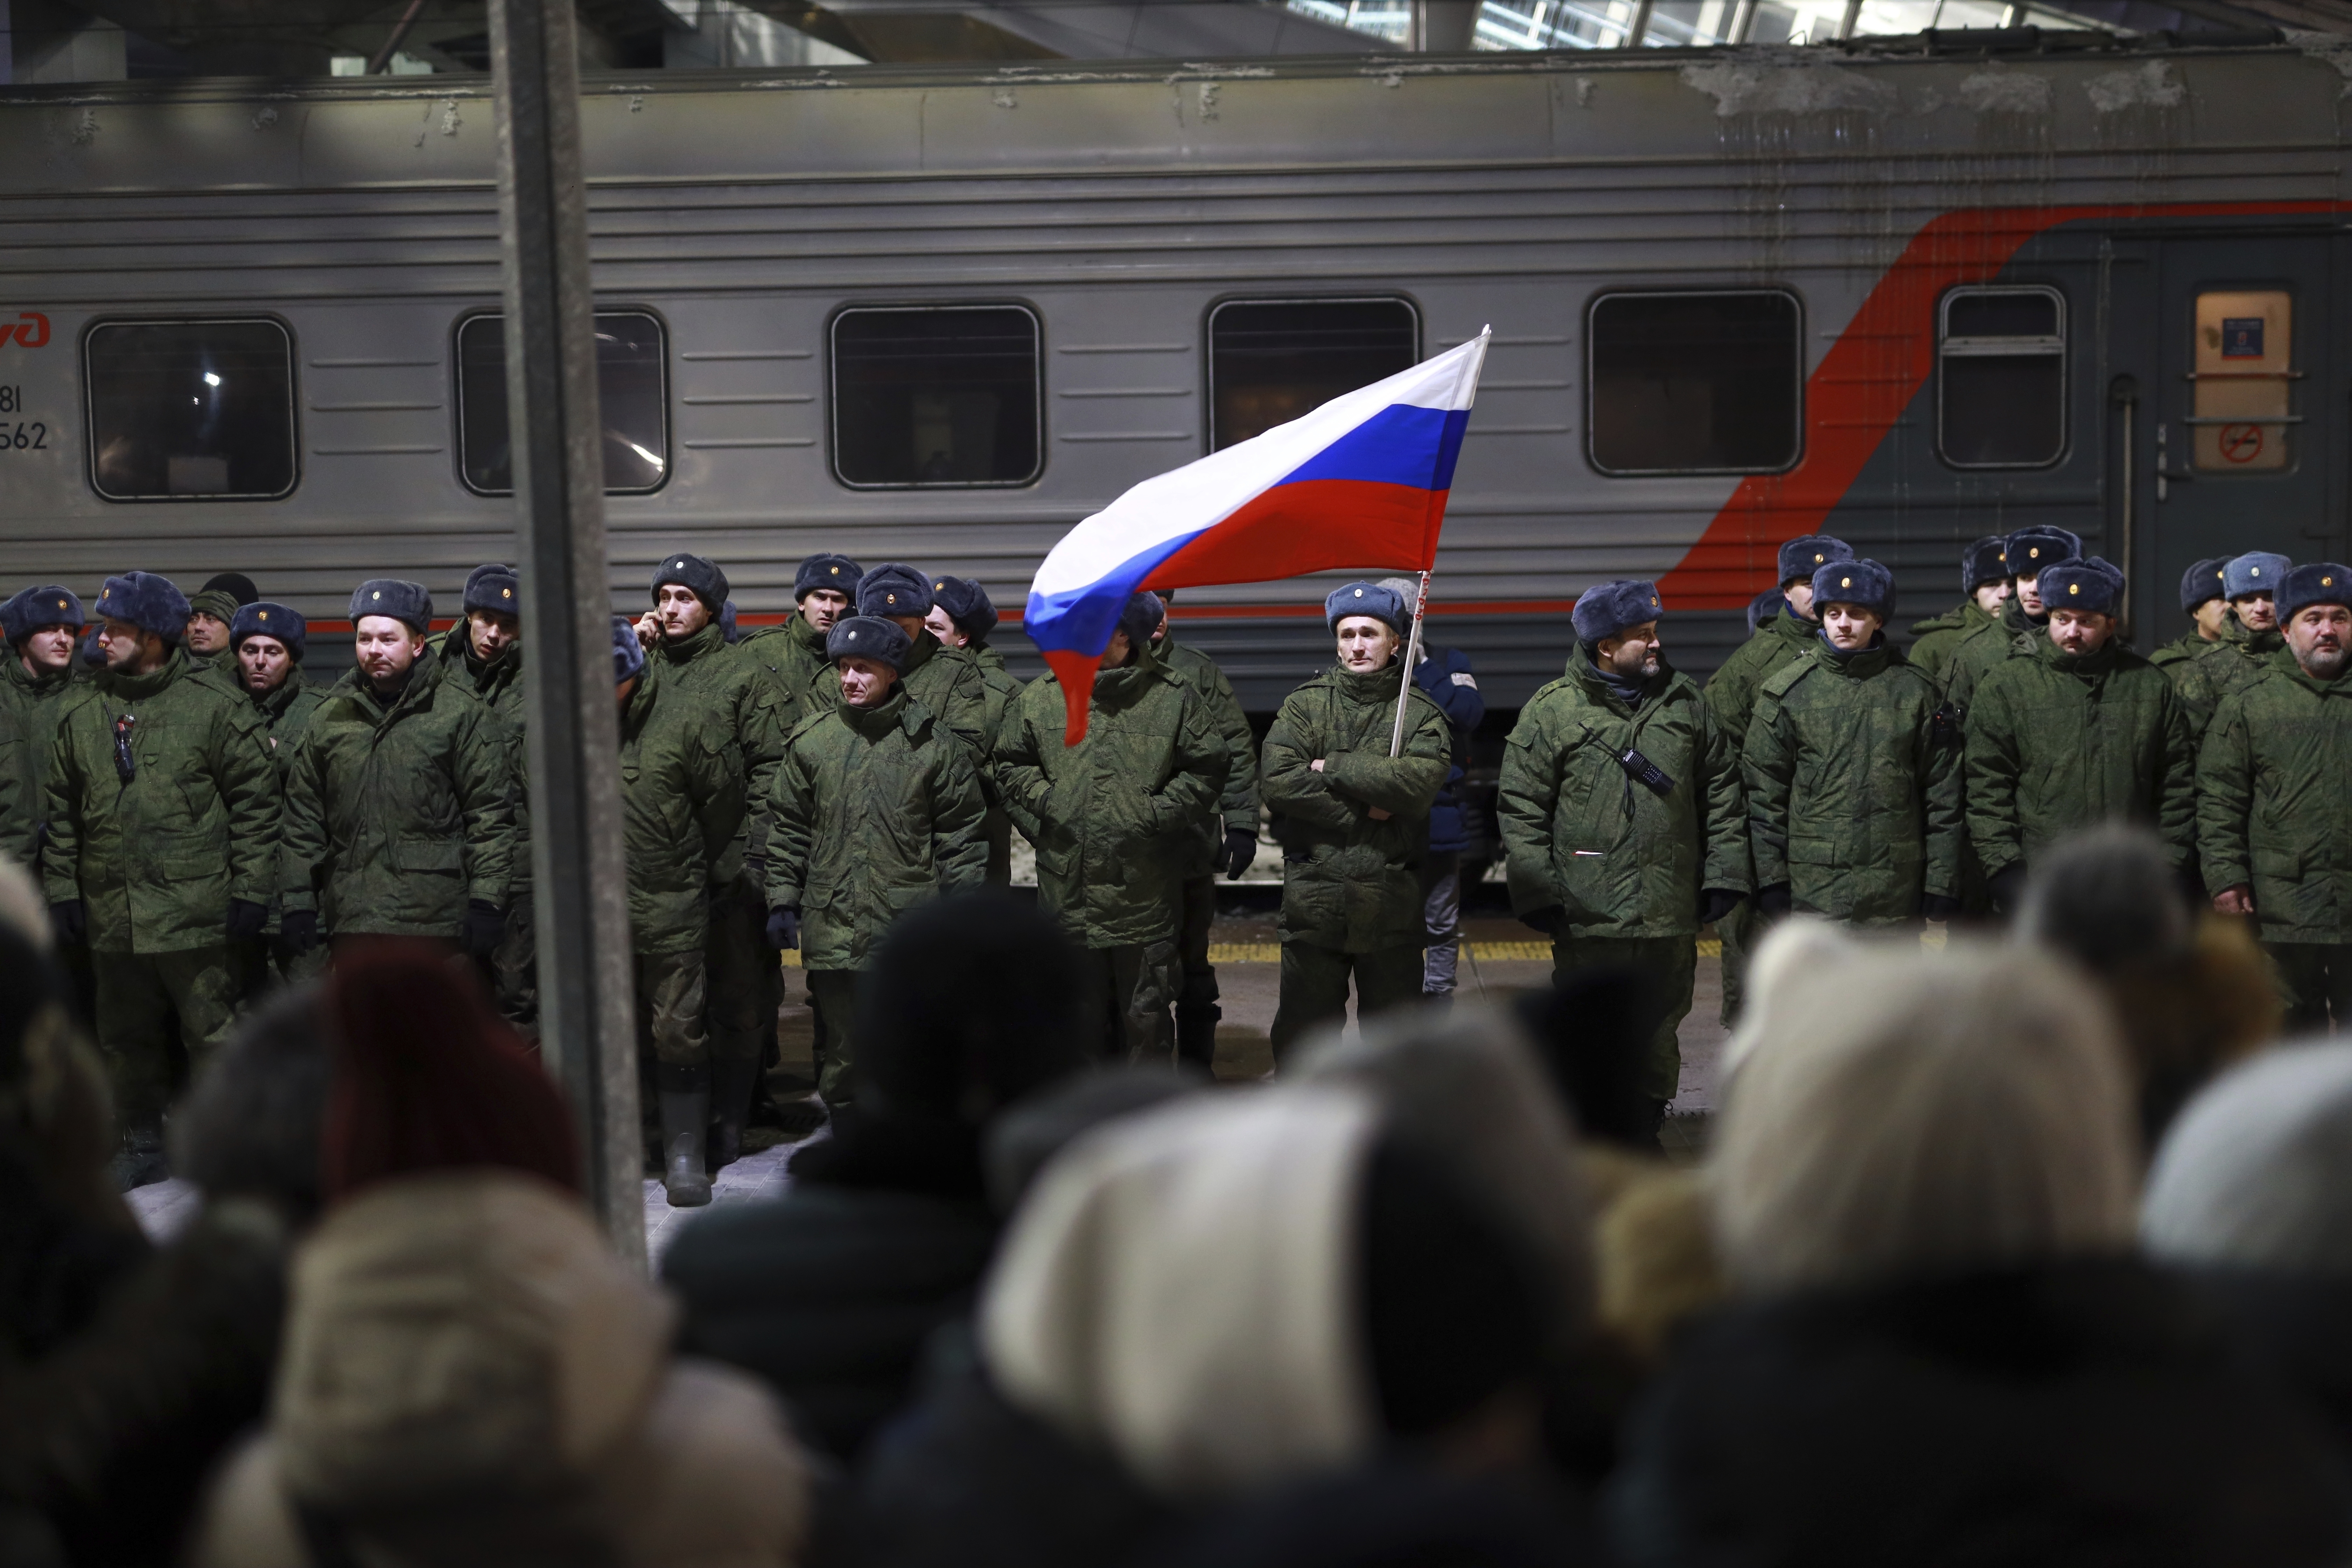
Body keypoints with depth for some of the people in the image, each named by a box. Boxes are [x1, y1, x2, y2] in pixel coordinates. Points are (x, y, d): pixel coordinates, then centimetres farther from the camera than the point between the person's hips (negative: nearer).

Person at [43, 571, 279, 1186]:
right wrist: (63, 888, 10)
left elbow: (257, 802, -3)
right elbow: (62, 810, 15)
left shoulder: (215, 708, -5)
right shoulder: (79, 713, 9)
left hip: (197, 914, -5)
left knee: (213, 1037, 1)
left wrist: (250, 890, -6)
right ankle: (144, 1151, 27)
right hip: (112, 916, 5)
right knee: (127, 1042, 14)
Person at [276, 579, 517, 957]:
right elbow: (304, 819, 18)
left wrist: (486, 903, -10)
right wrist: (297, 904, 11)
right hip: (351, 924, 4)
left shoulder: (463, 714, 1)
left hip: (436, 925, -4)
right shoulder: (329, 719, 15)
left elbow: (491, 817, -3)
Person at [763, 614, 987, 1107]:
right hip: (832, 929, 2)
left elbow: (962, 835, 2)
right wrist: (782, 900, 6)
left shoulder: (933, 743, 0)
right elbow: (789, 829, 12)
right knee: (842, 1046, 10)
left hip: (913, 931, -2)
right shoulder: (811, 740, 7)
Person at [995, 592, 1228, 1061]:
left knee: (1145, 1012, 6)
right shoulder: (1042, 696, 4)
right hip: (1069, 884, 2)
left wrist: (1158, 813, -7)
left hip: (1145, 890, -2)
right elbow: (1011, 765, 14)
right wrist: (1046, 803, -2)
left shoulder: (1171, 697, -2)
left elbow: (1207, 769, 4)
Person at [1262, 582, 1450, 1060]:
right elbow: (1277, 780, -11)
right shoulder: (1306, 705, 4)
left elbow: (1421, 779, -17)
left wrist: (1333, 768, -13)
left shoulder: (1420, 712, 3)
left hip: (1390, 901, 0)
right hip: (1313, 894, 0)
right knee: (1304, 1023, 8)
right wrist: (1361, 810, -13)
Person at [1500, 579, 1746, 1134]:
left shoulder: (1686, 702, 9)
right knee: (1589, 1033, -1)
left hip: (1670, 913, 4)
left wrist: (1723, 874, 8)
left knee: (1658, 1027, 12)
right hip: (1587, 915, -4)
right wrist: (1537, 893, -7)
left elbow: (1721, 792, 14)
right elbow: (1521, 809, -2)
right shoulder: (1552, 711, -3)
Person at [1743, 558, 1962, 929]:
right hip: (1815, 887, -2)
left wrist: (1942, 883, 2)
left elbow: (1942, 793, 6)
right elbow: (1764, 793, 2)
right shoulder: (1787, 693, 2)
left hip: (1896, 893, 2)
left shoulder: (1915, 691, 5)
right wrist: (1772, 879, -3)